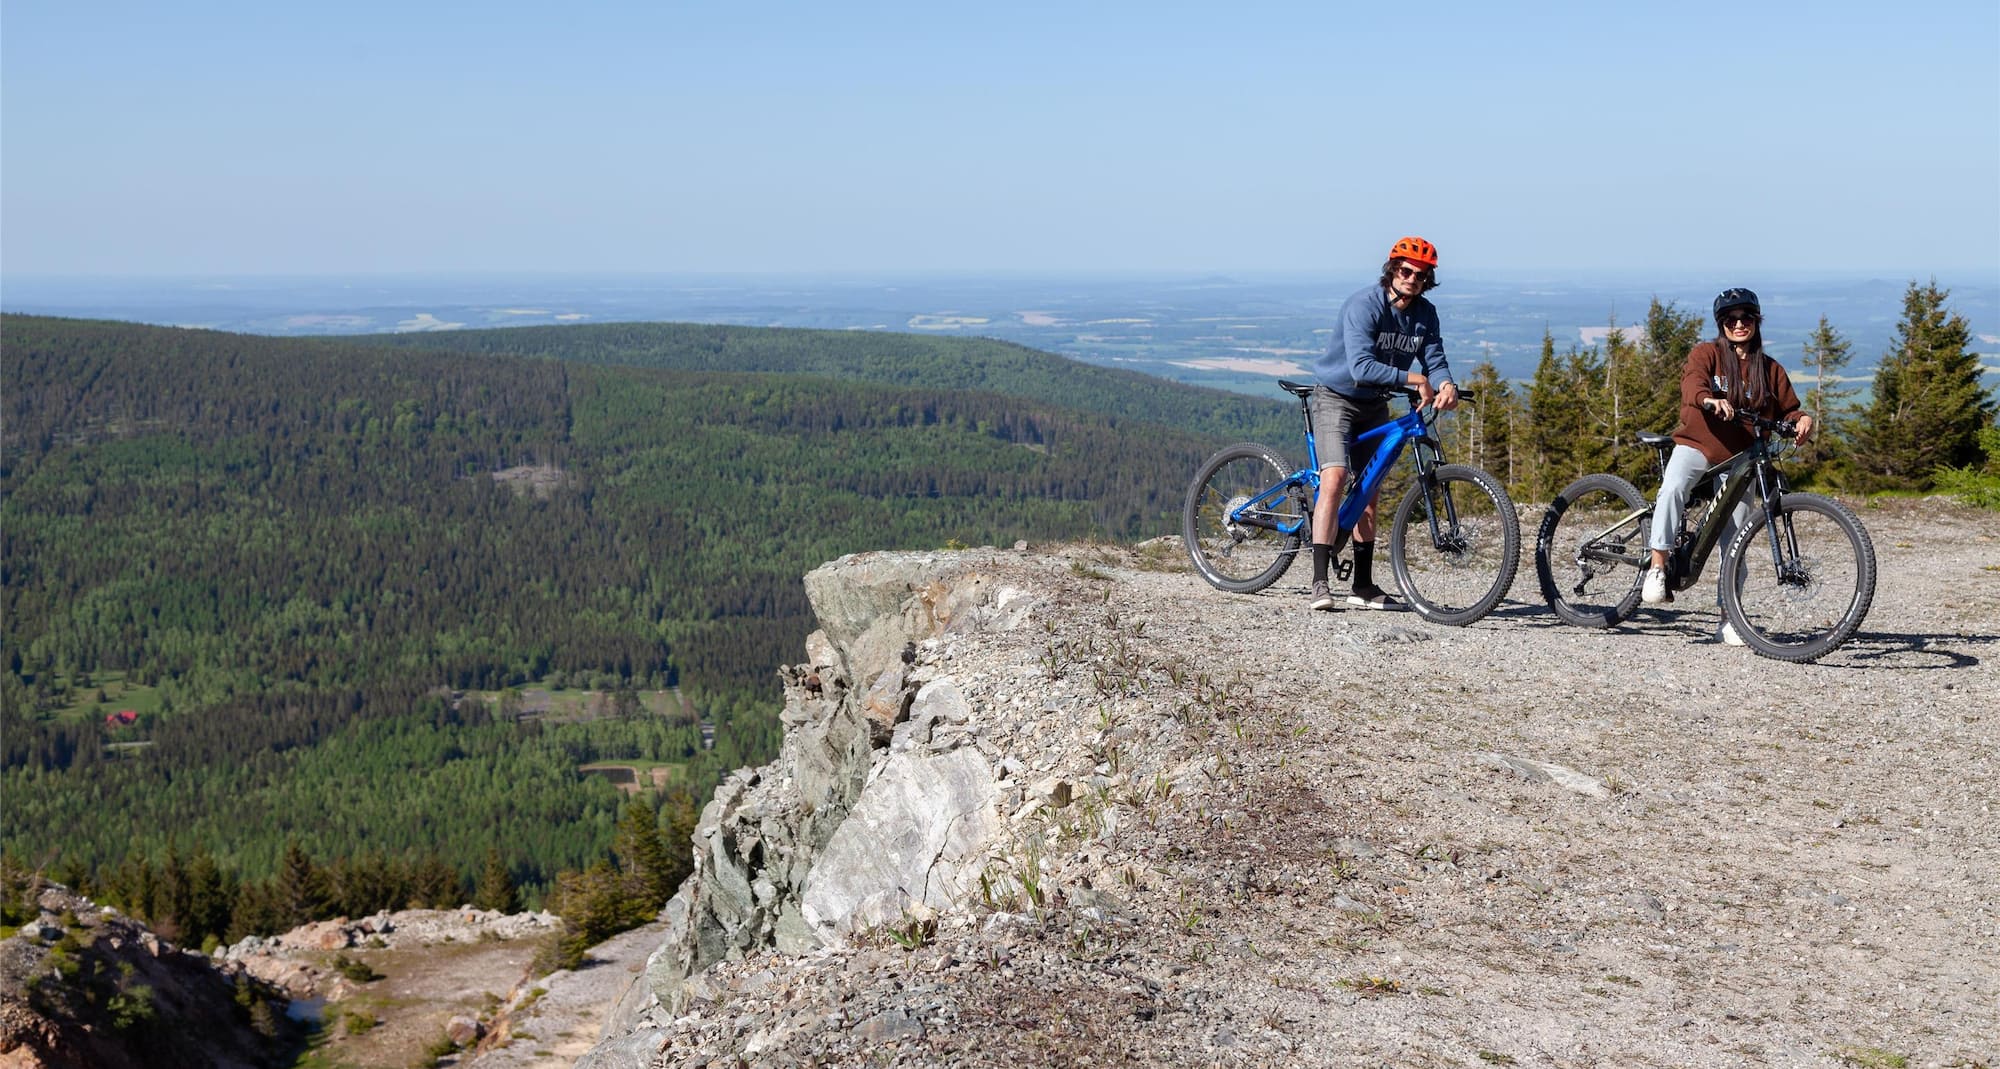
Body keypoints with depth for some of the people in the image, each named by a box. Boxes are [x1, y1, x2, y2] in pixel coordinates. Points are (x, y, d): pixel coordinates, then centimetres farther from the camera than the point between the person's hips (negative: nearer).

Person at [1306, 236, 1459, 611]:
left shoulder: (1426, 314, -3)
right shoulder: (1363, 306, -23)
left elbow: (1435, 360, -6)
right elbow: (1360, 367, -33)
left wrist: (1446, 385, -29)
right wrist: (1413, 379, -36)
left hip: (1374, 405, 7)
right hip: (1336, 397, -7)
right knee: (1334, 478, -22)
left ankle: (1363, 587, 15)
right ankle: (1319, 583, -24)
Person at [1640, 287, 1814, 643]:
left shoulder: (1770, 370, 11)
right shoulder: (1706, 353, 2)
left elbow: (1788, 410, 12)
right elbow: (1692, 382, -18)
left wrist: (1803, 420, -12)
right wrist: (1710, 400, -41)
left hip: (1740, 458, 3)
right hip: (1697, 444, -3)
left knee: (1735, 541, 1)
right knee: (1673, 487, -36)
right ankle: (1657, 568, -31)